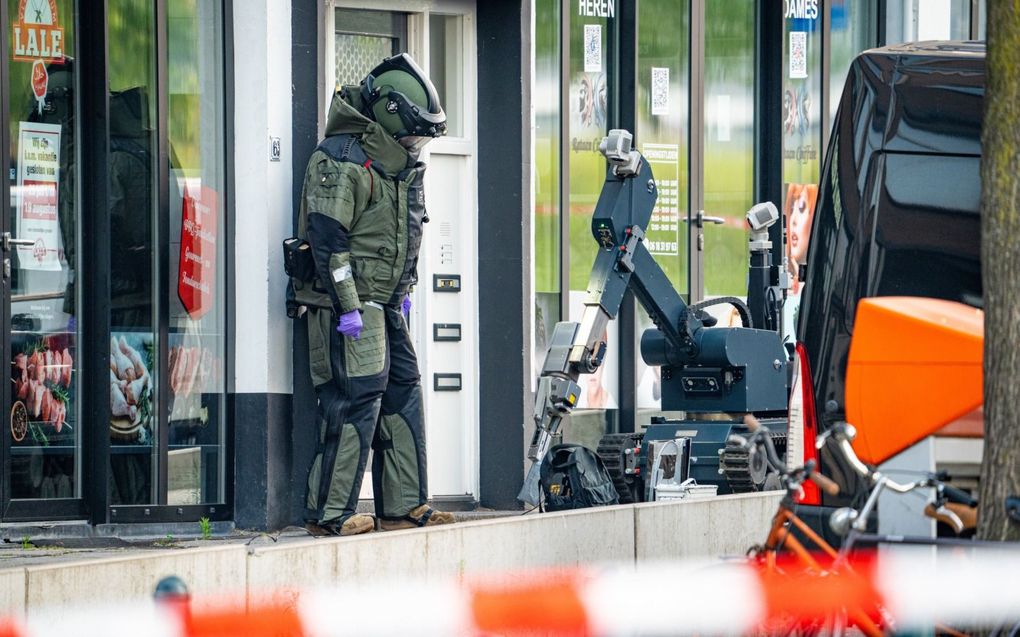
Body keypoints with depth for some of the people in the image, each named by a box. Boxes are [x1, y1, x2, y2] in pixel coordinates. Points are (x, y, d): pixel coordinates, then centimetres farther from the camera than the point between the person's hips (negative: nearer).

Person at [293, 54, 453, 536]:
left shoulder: (396, 164, 16)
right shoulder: (342, 161, -14)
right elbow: (328, 238, -20)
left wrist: (402, 292, 23)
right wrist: (348, 307, -22)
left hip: (384, 304, 10)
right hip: (348, 302, -10)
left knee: (402, 395, 10)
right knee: (356, 399, -12)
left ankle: (403, 506, 16)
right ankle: (329, 511, -9)